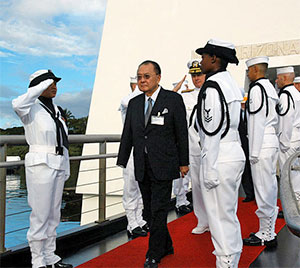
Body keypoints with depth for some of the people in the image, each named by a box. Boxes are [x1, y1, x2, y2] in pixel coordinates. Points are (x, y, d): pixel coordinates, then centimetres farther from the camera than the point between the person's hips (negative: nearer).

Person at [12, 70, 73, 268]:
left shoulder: (56, 110, 16)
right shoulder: (32, 109, -5)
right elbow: (17, 104, -31)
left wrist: (66, 168, 17)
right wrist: (42, 86, -20)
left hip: (58, 166, 8)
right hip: (40, 164, -7)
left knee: (54, 213, 13)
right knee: (40, 214, -2)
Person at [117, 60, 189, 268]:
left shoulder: (173, 99, -4)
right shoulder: (134, 103, 10)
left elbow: (182, 132, -2)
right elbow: (127, 135, 12)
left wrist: (184, 162, -2)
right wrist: (122, 162, 9)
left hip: (163, 166, -5)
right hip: (142, 168, 5)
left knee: (158, 211, -1)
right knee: (149, 211, 12)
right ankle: (166, 246, 32)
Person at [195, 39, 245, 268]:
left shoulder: (212, 86, -15)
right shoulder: (231, 83, 14)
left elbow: (212, 132, -19)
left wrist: (210, 170, -16)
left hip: (219, 157, -10)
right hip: (236, 154, 10)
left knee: (220, 216, 2)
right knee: (230, 212, 20)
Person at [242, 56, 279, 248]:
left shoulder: (257, 88, -12)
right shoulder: (269, 87, 18)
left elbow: (257, 122, -18)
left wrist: (254, 152, -17)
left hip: (262, 145, -10)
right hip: (272, 141, 10)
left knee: (263, 189, -3)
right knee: (269, 187, 14)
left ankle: (266, 234, 6)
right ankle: (269, 231, 24)